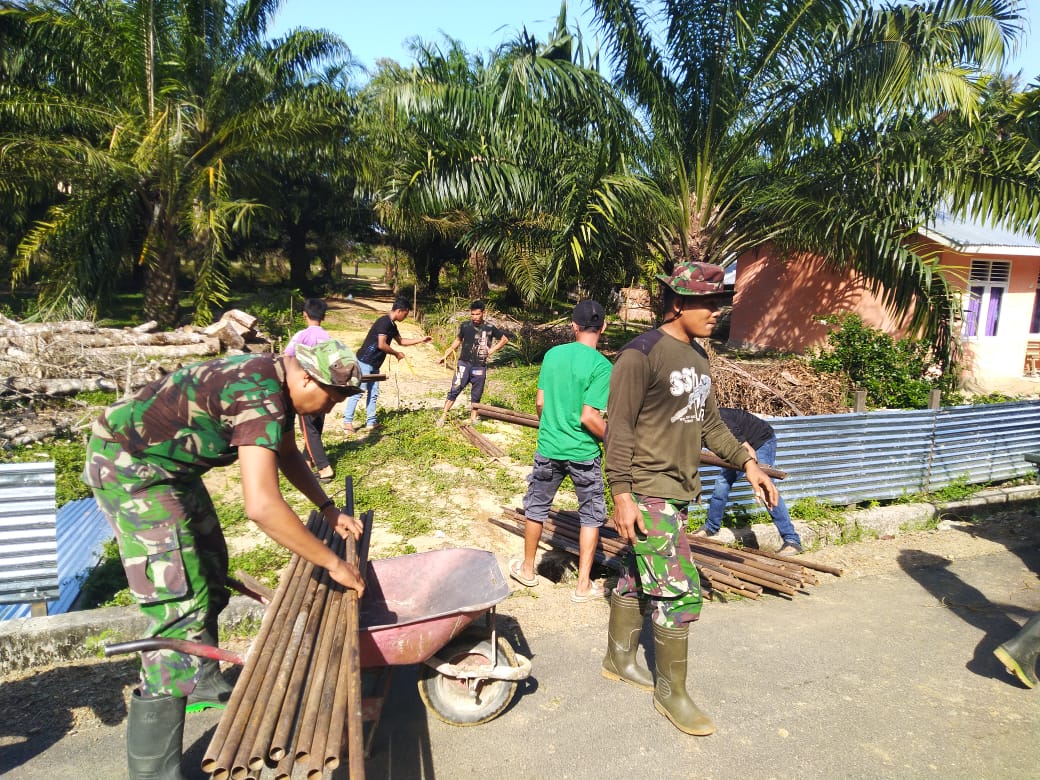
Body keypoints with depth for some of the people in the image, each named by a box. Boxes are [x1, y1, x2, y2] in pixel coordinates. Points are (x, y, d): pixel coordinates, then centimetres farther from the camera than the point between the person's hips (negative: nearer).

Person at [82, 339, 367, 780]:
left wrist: (328, 508, 9)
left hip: (170, 462, 11)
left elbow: (288, 455, 17)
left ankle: (202, 682, 39)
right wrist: (333, 563, -30)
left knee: (208, 569, 20)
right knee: (179, 609, -12)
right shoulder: (259, 400, -31)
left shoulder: (277, 381, 0)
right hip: (129, 464, -11)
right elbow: (261, 506, -40)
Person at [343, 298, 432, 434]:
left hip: (374, 364, 10)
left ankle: (371, 422, 15)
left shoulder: (392, 325, 13)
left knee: (373, 393, 10)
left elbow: (401, 341, 26)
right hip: (365, 362, -10)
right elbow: (381, 345, -22)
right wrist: (397, 354, -8)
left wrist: (421, 340, 22)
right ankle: (347, 421, -2)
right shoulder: (384, 322, -17)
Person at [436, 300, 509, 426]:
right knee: (455, 389, -6)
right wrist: (446, 355, 12)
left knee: (476, 393, 10)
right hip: (464, 363, 0)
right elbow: (458, 340, 15)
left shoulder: (489, 328, -4)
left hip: (480, 366, 0)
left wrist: (492, 350, -1)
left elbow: (505, 339, 8)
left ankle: (473, 417, 26)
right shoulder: (465, 326, -1)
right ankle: (444, 416, 0)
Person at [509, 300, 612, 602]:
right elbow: (588, 417, -19)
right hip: (583, 452, -4)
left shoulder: (552, 355, -1)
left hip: (548, 448, 4)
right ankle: (583, 585, 19)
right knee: (591, 516, 14)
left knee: (536, 507, 21)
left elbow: (540, 402, 4)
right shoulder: (601, 366, -15)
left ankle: (527, 569, 37)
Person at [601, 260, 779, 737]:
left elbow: (709, 422, 20)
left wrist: (747, 462, 14)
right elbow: (619, 429, -17)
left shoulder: (697, 357, 12)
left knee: (637, 580, 19)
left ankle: (619, 660, 36)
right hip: (648, 492, -8)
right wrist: (622, 495, -20)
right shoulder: (641, 354, -15)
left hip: (678, 491, 8)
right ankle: (671, 692, 14)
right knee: (679, 593, -4)